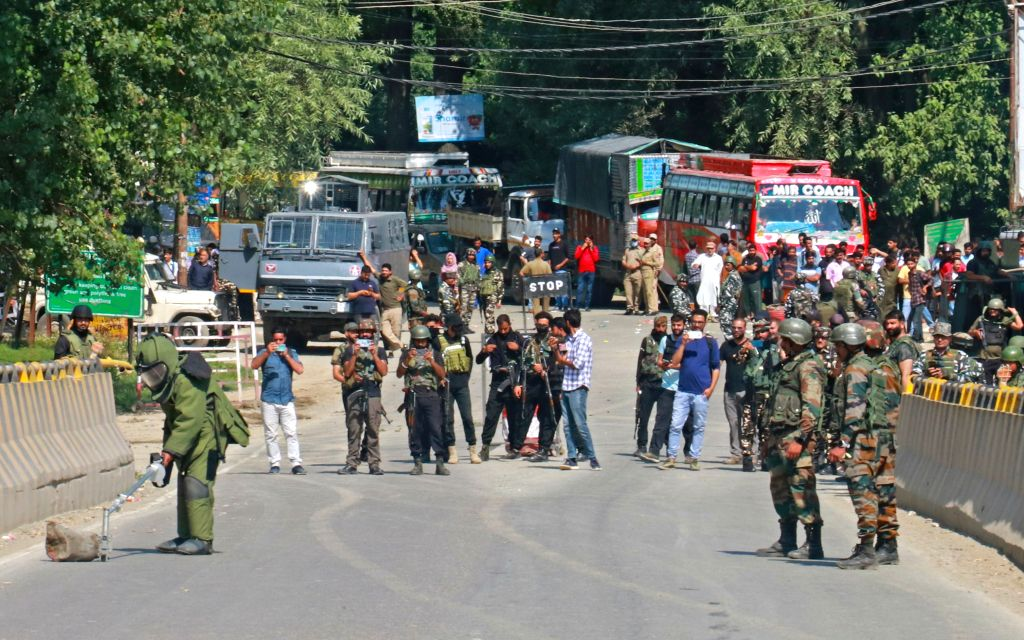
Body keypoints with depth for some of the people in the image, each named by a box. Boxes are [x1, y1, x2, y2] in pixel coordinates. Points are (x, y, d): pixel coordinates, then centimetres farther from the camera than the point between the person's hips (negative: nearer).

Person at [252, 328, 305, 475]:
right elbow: (254, 365, -10)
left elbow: (299, 370, -1)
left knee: (292, 433, -6)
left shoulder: (291, 353, 11)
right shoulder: (265, 353, 7)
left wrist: (286, 356, -9)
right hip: (269, 400, 0)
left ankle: (296, 463, -9)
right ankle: (275, 464, 6)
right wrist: (267, 353, -23)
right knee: (271, 434, 1)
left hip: (287, 399, 0)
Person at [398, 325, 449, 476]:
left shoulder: (435, 354, 13)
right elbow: (399, 373, 4)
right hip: (413, 394, 1)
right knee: (415, 430, 1)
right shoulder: (407, 354, 14)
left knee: (435, 428, -10)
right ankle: (417, 463, 6)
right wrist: (408, 360, -12)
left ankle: (440, 463, -13)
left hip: (431, 395, -1)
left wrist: (431, 361, -12)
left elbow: (442, 374, 2)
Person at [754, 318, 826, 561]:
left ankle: (813, 545, -8)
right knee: (781, 487, 13)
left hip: (797, 438, -10)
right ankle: (786, 542, 21)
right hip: (781, 438, 10)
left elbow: (812, 408, -20)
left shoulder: (808, 367, -12)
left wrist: (799, 439, -25)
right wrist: (770, 437, 25)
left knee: (801, 489, -10)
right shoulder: (789, 365, 20)